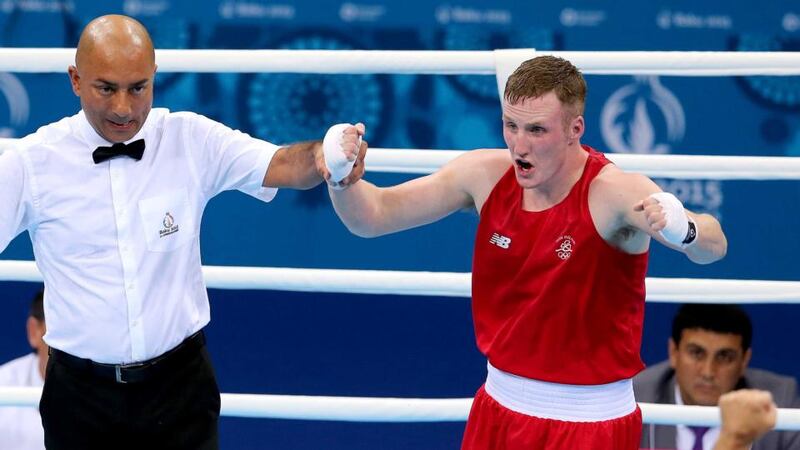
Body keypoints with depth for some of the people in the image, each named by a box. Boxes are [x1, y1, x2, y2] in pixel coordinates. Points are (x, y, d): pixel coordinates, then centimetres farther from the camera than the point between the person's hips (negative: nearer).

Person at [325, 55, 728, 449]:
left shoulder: (613, 192, -22)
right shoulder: (486, 174, -7)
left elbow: (713, 246, -36)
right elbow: (373, 216, -3)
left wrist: (684, 230, -59)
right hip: (498, 407, 4)